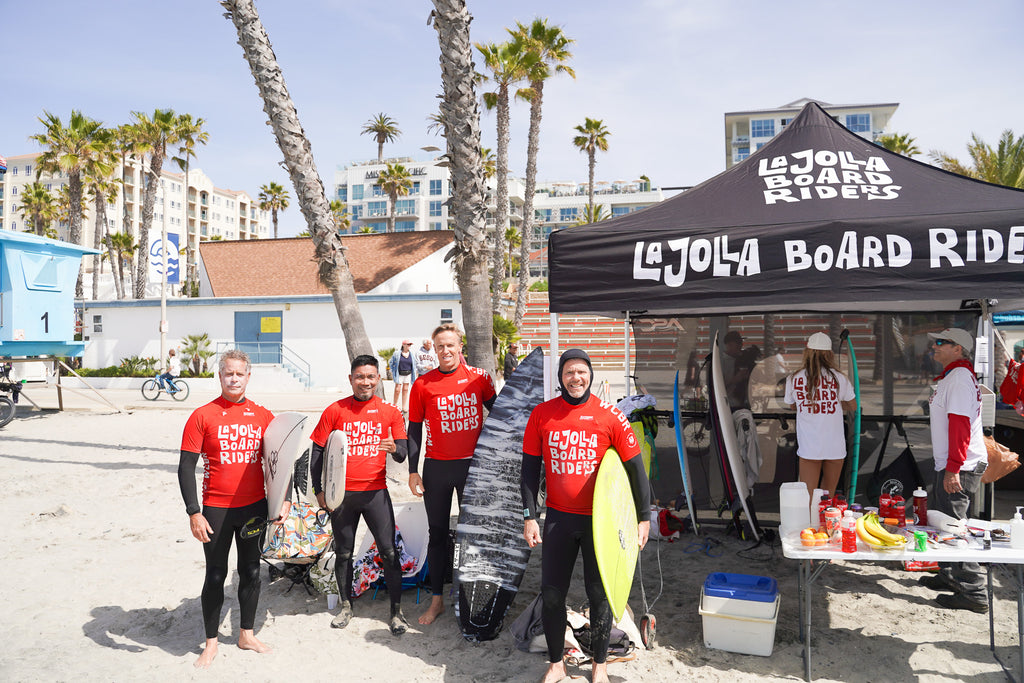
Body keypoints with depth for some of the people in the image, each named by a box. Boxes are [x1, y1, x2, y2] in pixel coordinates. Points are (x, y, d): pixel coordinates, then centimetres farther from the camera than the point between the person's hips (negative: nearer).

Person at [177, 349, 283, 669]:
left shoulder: (262, 416, 3)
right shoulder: (202, 416, -6)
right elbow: (186, 467, -7)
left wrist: (283, 500, 1)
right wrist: (194, 513, -13)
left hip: (254, 507, 3)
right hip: (216, 509, -3)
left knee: (251, 571, 13)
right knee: (216, 576, 7)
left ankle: (246, 635, 30)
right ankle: (211, 643, 24)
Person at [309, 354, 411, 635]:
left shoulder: (390, 412, 1)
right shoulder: (335, 410, -1)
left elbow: (402, 455, 0)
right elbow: (317, 451, 3)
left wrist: (395, 449, -25)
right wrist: (319, 490, -1)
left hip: (375, 492, 0)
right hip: (341, 494, 1)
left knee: (389, 552, -2)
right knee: (343, 553, 12)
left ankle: (396, 611, 10)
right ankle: (346, 607, 30)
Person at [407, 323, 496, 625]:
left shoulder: (479, 377, -3)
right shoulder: (423, 384, -3)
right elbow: (415, 429, 1)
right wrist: (413, 470, -2)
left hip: (473, 464, 0)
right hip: (436, 467, 0)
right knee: (438, 534, 10)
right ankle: (436, 600, 21)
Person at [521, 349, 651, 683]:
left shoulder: (610, 416, -8)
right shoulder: (542, 414, -2)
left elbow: (635, 467, -2)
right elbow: (530, 468, 3)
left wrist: (643, 517, -2)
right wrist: (529, 516, 0)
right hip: (558, 518, 2)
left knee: (599, 593, 8)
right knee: (551, 593, 7)